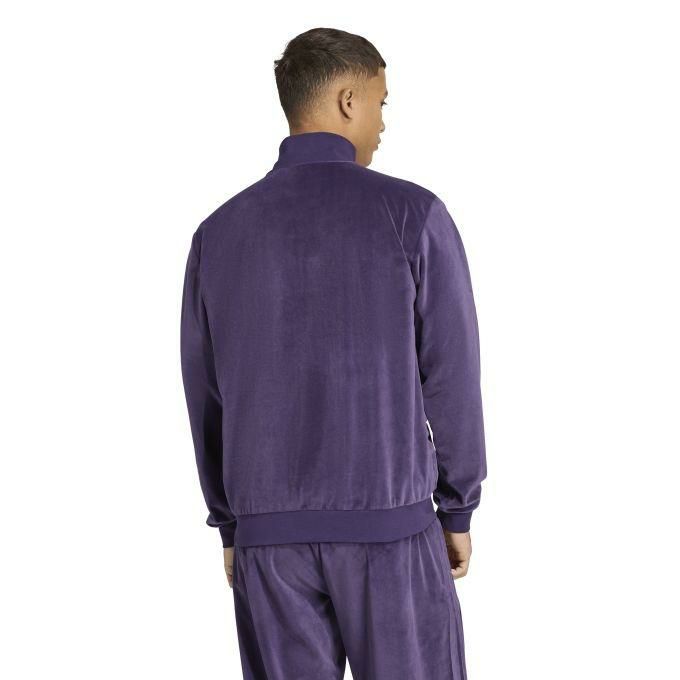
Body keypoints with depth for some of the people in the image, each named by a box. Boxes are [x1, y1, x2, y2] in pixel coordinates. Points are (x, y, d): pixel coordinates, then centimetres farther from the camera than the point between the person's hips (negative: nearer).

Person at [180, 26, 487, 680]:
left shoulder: (219, 233, 3)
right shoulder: (412, 214, -7)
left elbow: (205, 397, 7)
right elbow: (451, 375, -5)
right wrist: (458, 510, 6)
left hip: (268, 533, 3)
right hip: (389, 526, -3)